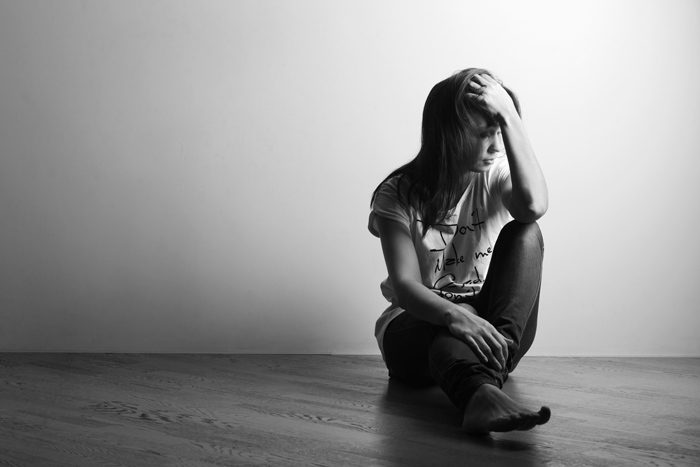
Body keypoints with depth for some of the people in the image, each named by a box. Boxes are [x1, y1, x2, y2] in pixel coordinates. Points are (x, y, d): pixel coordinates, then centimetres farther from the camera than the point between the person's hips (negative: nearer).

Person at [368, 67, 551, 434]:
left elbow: (534, 206, -27)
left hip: (493, 325, 3)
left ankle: (487, 372, -40)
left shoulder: (495, 176, -1)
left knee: (524, 234, -22)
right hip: (420, 323, -3)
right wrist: (454, 315, -42)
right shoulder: (399, 196, -8)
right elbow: (405, 285, -20)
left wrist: (510, 118, -26)